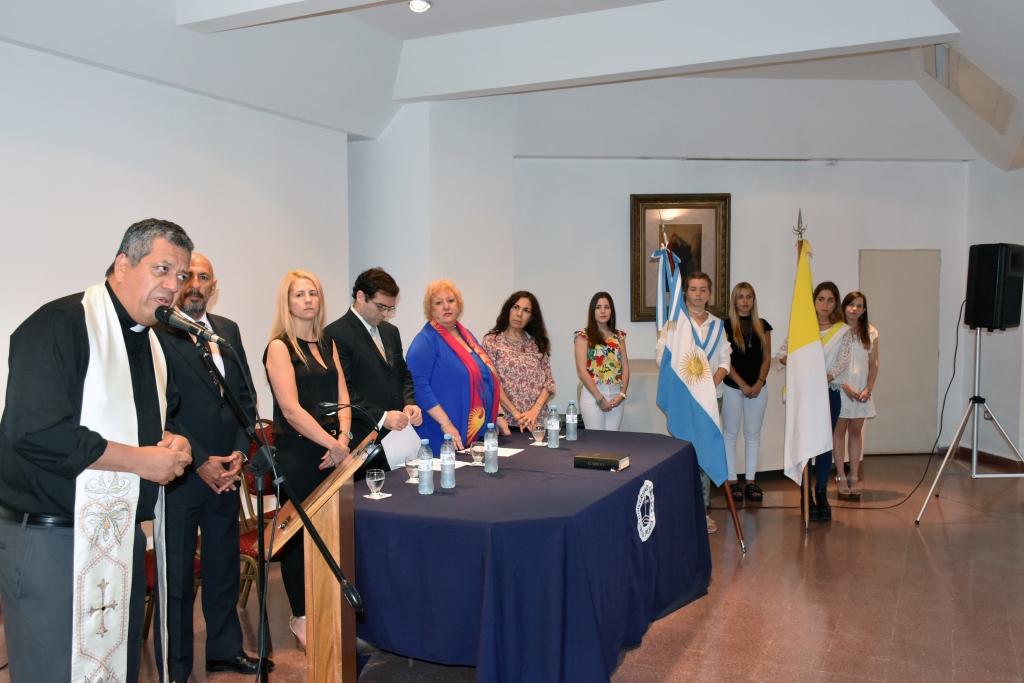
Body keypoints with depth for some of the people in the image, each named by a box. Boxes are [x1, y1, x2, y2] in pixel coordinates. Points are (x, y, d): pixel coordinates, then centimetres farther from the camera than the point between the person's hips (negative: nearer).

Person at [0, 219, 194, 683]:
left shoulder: (151, 342, 13)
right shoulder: (60, 325, -15)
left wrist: (173, 443, 0)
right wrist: (142, 459, -18)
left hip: (122, 536, 8)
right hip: (51, 540, -8)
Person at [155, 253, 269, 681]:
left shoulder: (228, 331, 11)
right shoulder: (157, 332, -9)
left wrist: (239, 452, -1)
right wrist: (199, 462, -13)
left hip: (225, 471, 6)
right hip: (180, 476, -6)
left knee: (224, 567, 16)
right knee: (177, 577, 6)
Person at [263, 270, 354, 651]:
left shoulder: (327, 344, 12)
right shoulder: (280, 346, -7)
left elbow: (342, 398, 9)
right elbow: (291, 409, -15)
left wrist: (343, 438, -8)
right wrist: (334, 447, -18)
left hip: (332, 448, 6)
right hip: (296, 451, -5)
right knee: (300, 531, 3)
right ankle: (301, 617, 19)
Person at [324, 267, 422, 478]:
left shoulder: (390, 331, 16)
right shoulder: (335, 334, -9)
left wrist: (410, 404, 1)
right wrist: (380, 417, -22)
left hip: (395, 439, 7)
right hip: (362, 444, -7)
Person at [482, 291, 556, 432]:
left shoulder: (538, 344, 10)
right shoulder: (492, 341, 0)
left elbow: (549, 381, 4)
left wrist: (534, 411, -12)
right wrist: (516, 414, -16)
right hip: (506, 421, -3)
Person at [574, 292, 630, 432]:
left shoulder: (618, 336, 11)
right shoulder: (584, 336, -3)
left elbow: (625, 366, 8)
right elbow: (582, 371, -9)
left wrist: (622, 394, -6)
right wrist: (599, 398, -11)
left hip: (616, 395, 4)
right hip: (593, 394, -4)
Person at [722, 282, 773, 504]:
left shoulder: (762, 326, 8)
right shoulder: (726, 326, -3)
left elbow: (767, 357, 7)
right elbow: (725, 359, -7)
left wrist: (759, 383, -6)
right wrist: (742, 385, -11)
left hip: (757, 387, 3)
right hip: (732, 387, -3)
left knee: (753, 434, 7)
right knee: (731, 433, 3)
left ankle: (751, 481, 14)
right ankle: (732, 481, 10)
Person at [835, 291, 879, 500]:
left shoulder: (870, 332, 5)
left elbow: (874, 363, 6)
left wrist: (868, 388, -4)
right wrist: (845, 386, -14)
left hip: (862, 390, 3)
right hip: (840, 387, -3)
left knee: (856, 431, 8)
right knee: (839, 430, 1)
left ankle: (854, 479, 13)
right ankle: (842, 479, 6)